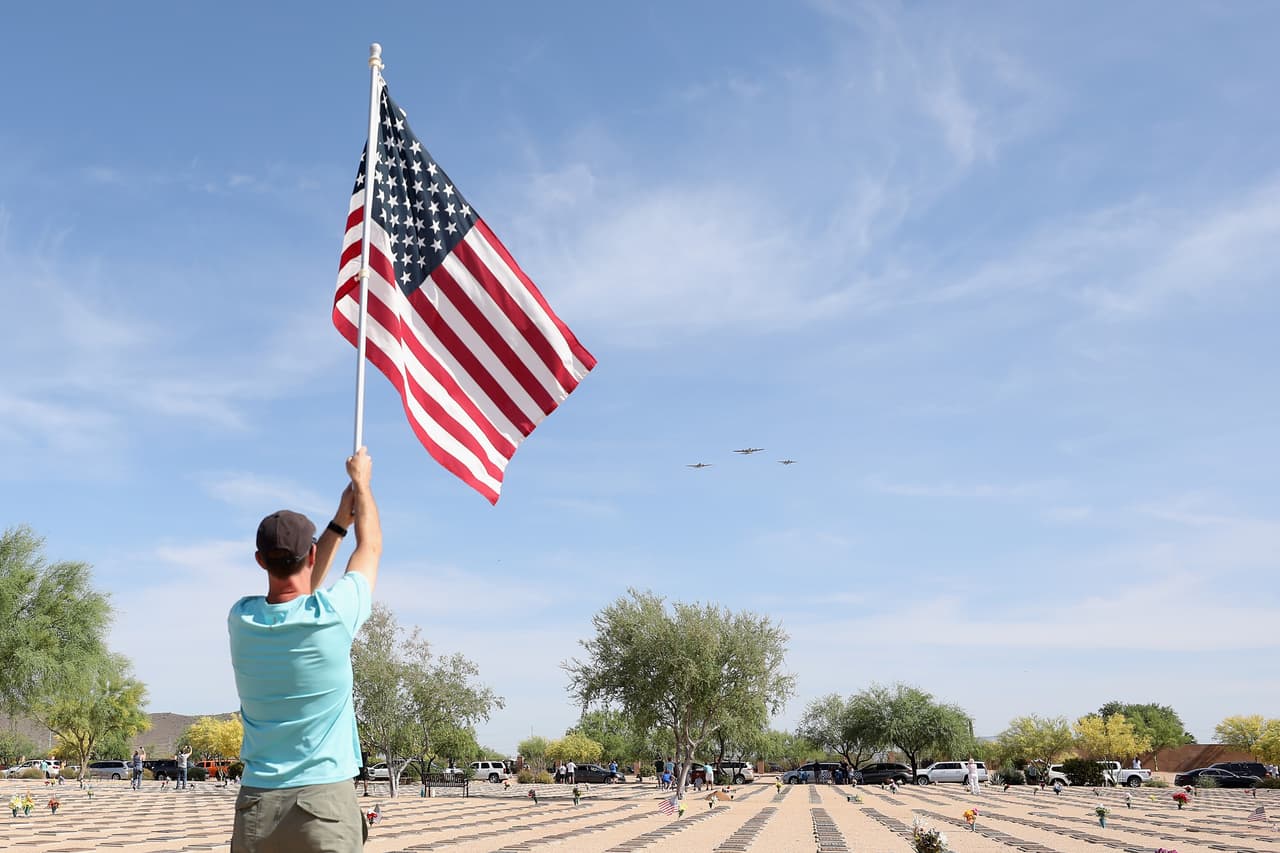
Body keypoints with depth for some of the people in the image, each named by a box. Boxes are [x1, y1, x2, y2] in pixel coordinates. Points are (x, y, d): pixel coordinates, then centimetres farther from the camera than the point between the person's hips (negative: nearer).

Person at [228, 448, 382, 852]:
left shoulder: (242, 619, -1)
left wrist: (339, 522, 26)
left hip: (256, 804, 4)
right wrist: (361, 480, 22)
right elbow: (371, 547, 7)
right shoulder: (333, 614, -11)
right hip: (325, 800, -4)